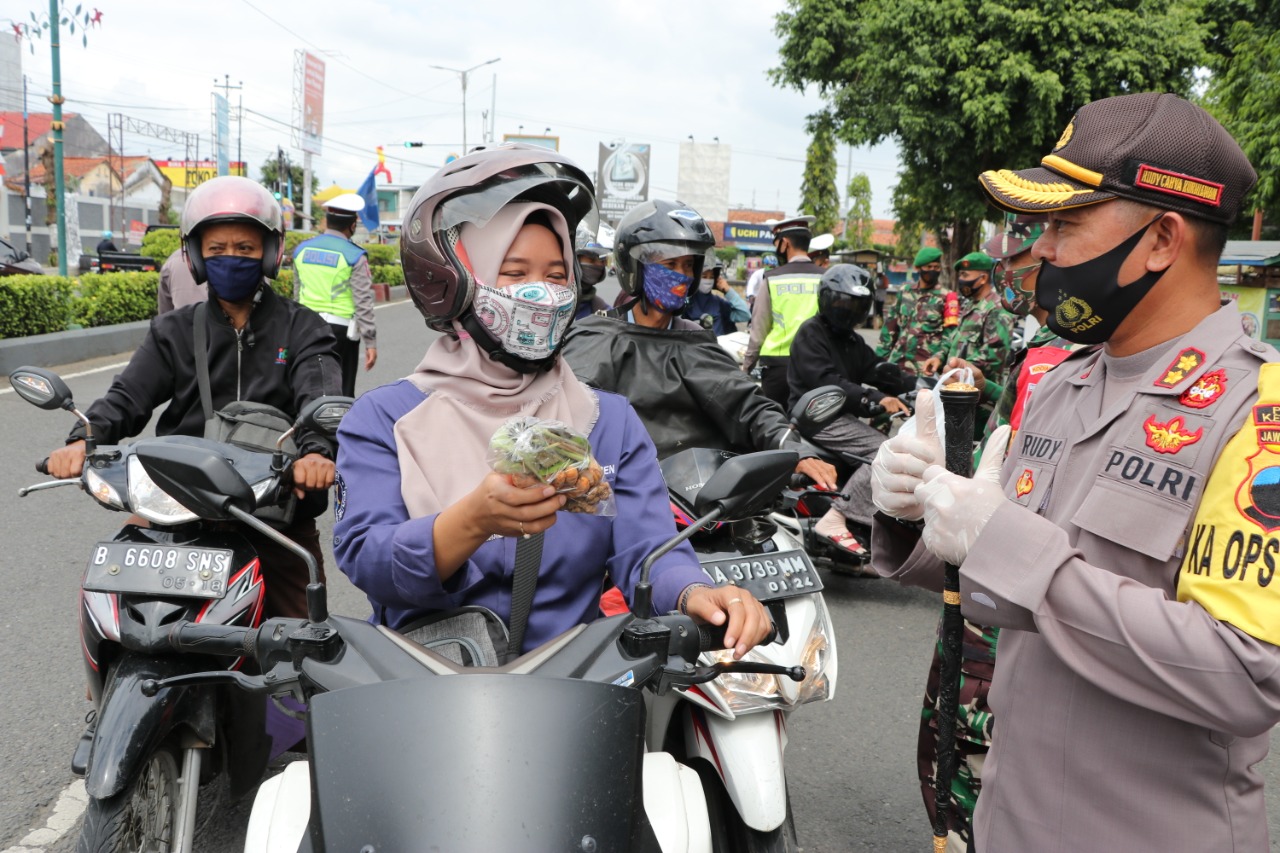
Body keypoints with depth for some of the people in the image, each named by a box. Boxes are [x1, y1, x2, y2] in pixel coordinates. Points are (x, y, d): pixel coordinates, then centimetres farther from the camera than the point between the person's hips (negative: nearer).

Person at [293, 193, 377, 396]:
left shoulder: (301, 249, 6)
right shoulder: (354, 256, -10)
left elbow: (297, 293, 13)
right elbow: (363, 303, -12)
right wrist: (370, 342, -8)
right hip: (340, 329, -5)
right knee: (341, 393, 2)